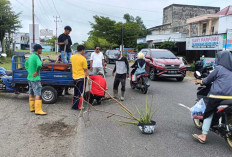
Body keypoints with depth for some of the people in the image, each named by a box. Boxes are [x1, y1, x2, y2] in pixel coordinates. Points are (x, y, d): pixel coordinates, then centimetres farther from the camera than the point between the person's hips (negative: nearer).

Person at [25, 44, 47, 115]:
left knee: (31, 93, 14)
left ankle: (32, 107, 22)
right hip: (35, 78, -9)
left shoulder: (31, 56, 13)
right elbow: (39, 65, -35)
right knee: (38, 94, -10)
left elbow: (26, 64, 28)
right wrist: (37, 72, -19)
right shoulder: (36, 56, -15)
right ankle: (38, 110, -12)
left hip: (30, 77, 10)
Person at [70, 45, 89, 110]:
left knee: (76, 92, 18)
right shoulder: (83, 59, -15)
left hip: (74, 77, 6)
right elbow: (86, 70, -12)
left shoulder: (72, 57, 3)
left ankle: (74, 104, 24)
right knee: (80, 93, 3)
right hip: (81, 77, -6)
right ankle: (77, 106, 5)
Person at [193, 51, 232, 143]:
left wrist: (201, 81, 25)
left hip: (218, 95, -5)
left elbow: (208, 80, 6)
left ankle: (203, 136, 0)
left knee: (209, 113, 4)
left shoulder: (219, 68, -2)